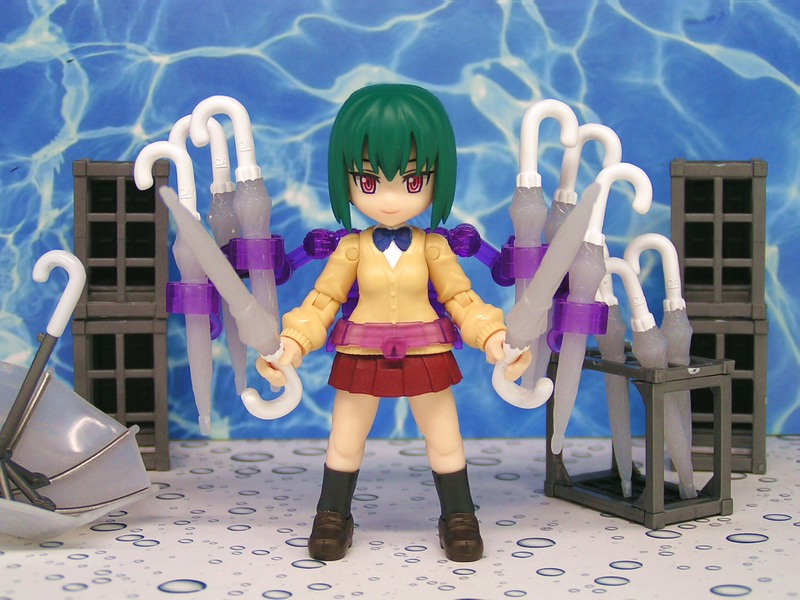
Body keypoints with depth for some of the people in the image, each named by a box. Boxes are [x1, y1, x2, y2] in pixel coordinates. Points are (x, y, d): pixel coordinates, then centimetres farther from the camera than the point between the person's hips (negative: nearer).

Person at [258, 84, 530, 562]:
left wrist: (495, 338, -15)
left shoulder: (433, 248, -7)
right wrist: (290, 343, -14)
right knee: (344, 446, 11)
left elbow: (461, 299, -2)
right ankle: (333, 517, 28)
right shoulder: (352, 248, -8)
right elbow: (322, 301, -3)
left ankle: (459, 517, 27)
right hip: (361, 357, 0)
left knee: (446, 444, 11)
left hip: (427, 356, 0)